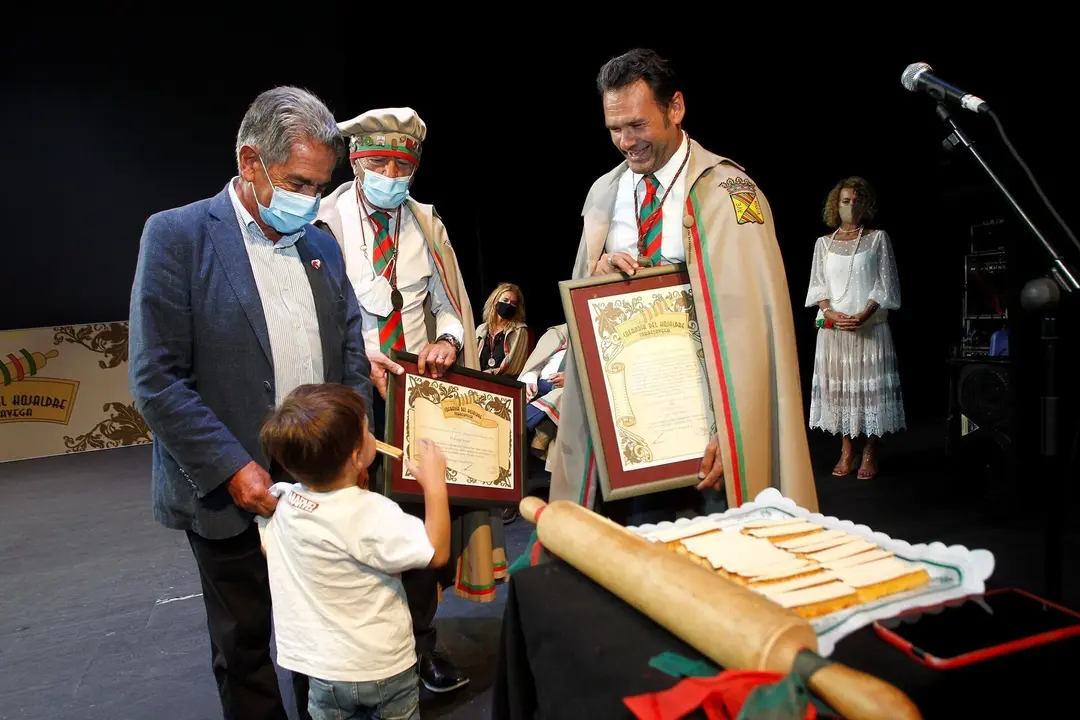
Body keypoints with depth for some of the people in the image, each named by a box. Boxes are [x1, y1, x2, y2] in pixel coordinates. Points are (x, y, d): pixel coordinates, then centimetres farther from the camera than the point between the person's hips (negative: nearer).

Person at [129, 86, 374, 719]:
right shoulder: (177, 236, -9)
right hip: (232, 491, -4)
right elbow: (156, 380, -13)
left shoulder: (323, 246, 6)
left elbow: (353, 356, 8)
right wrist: (234, 470, -17)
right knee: (244, 645, 15)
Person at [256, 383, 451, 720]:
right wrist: (435, 484, -19)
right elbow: (437, 553, -25)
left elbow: (268, 550, 8)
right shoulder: (371, 514, -31)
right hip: (382, 668, -4)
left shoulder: (278, 502, -12)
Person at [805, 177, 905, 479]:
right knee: (837, 386, 2)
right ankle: (846, 452, 10)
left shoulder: (878, 238, 4)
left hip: (870, 326, -2)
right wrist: (831, 314, -11)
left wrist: (863, 315, -14)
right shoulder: (823, 242, 10)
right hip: (833, 327, 2)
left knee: (870, 386, -2)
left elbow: (886, 284, -1)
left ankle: (870, 453, 6)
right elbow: (817, 286, 7)